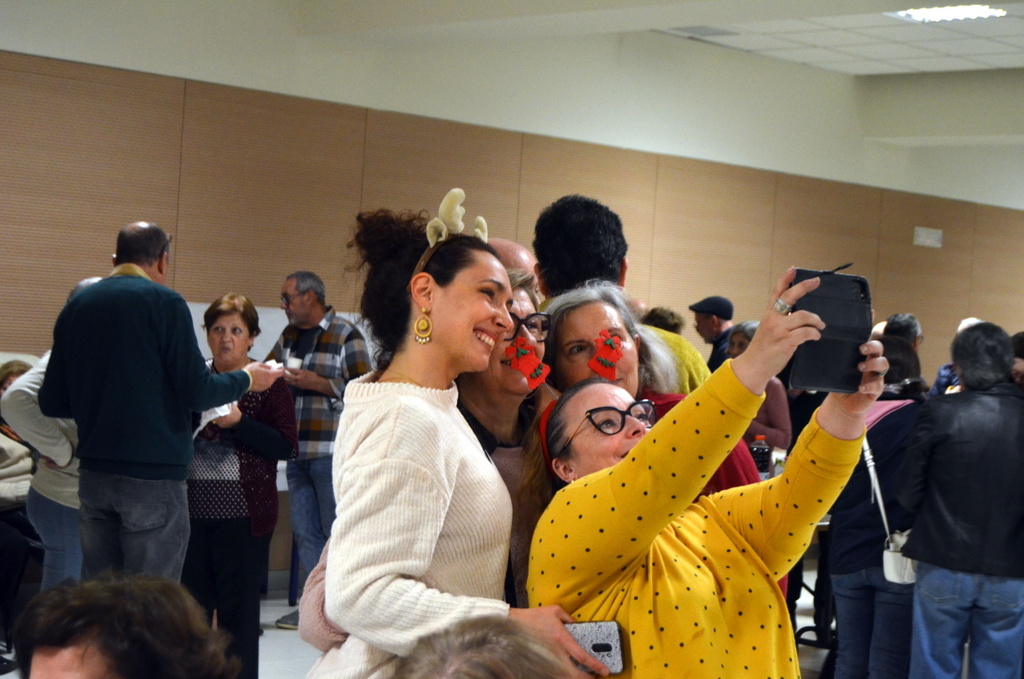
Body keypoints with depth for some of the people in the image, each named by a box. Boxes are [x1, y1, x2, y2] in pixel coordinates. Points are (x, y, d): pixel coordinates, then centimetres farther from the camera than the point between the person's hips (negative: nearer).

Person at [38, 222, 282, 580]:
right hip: (153, 476, -5)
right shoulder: (164, 302, -7)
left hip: (93, 474, 5)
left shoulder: (77, 306, 8)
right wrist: (246, 379, 7)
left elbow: (52, 403, 9)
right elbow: (197, 392, -11)